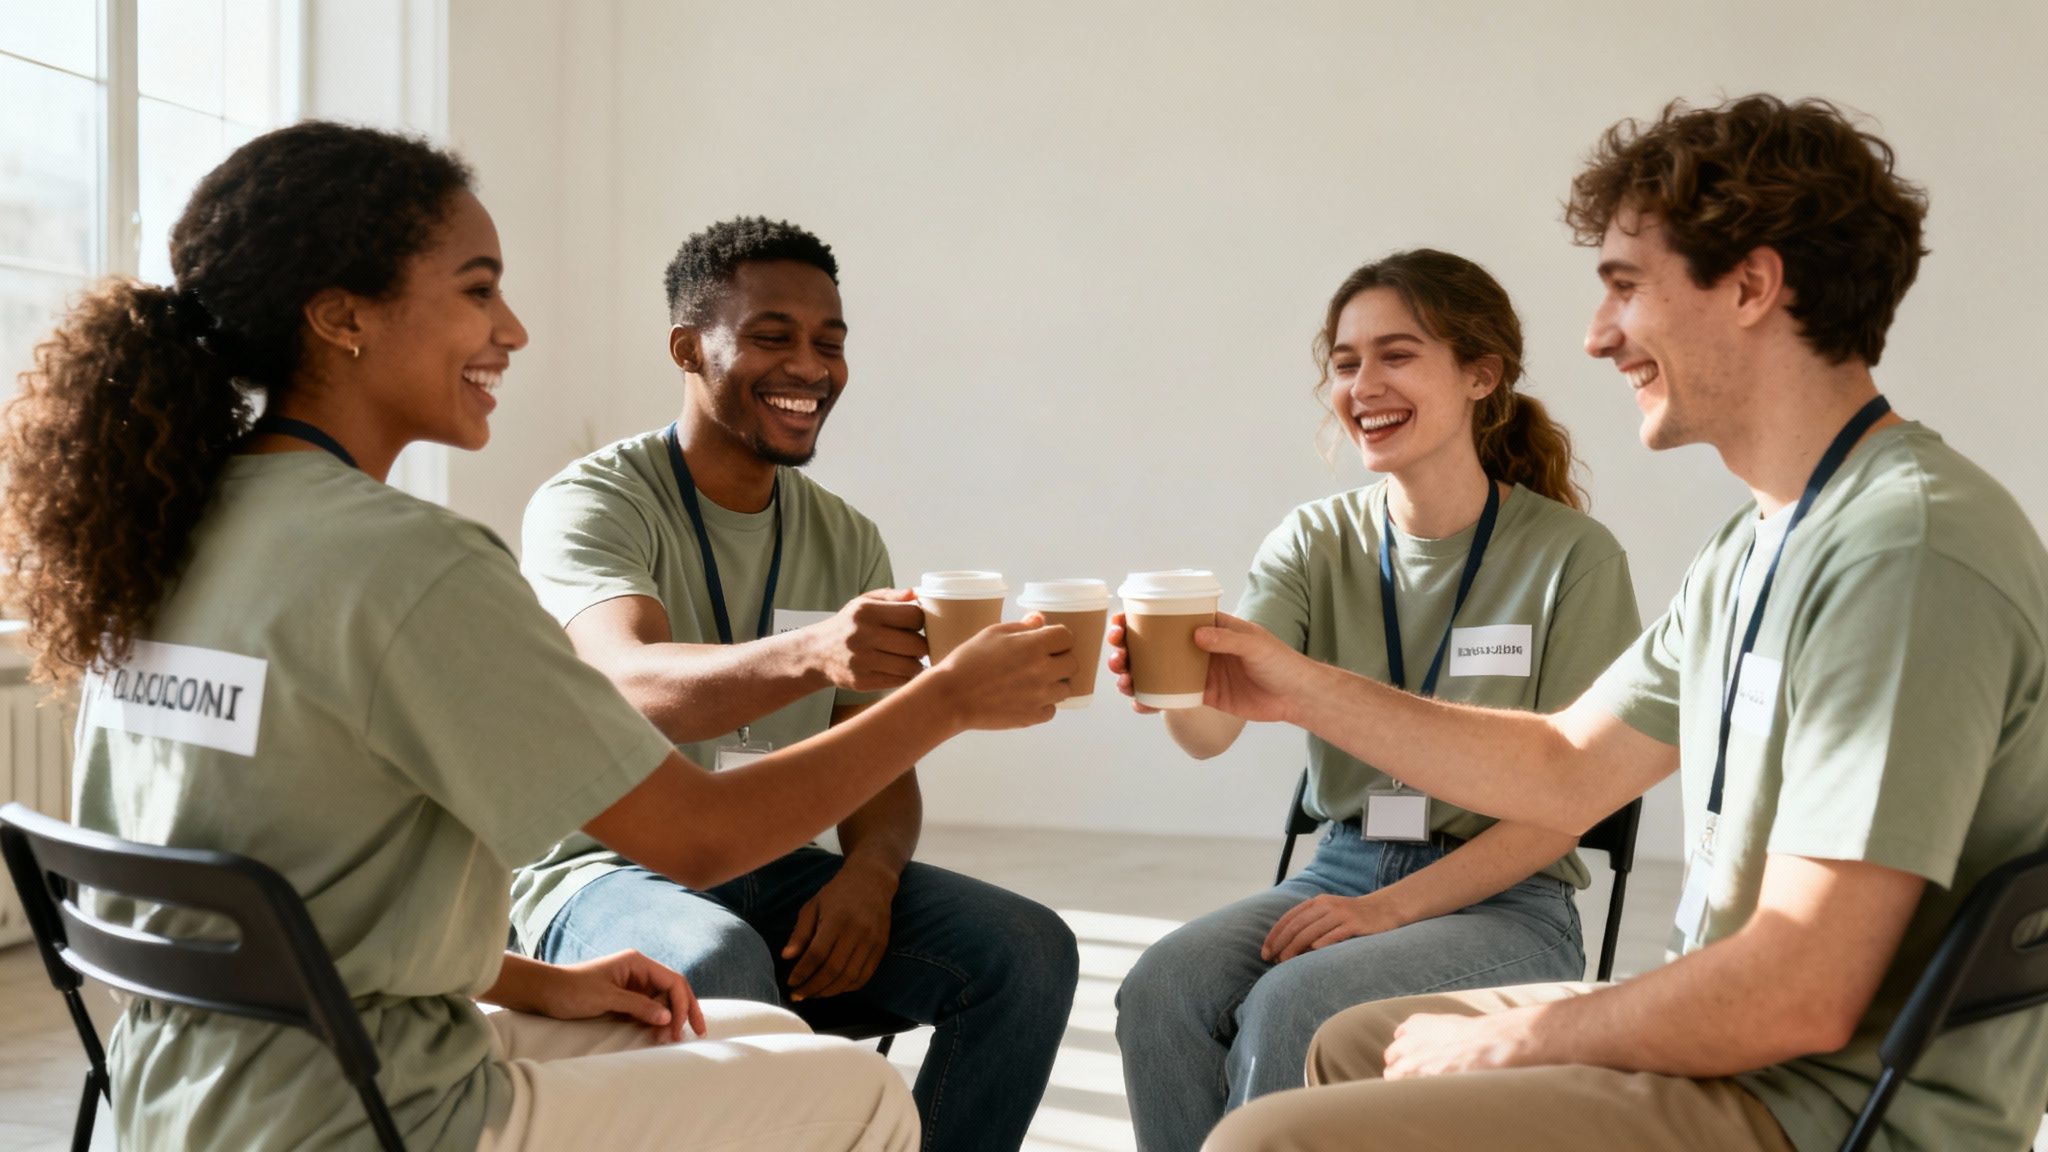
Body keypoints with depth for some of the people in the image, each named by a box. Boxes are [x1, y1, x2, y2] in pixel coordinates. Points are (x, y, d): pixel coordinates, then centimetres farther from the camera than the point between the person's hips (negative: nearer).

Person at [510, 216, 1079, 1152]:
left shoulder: (846, 540, 8)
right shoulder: (590, 504, -9)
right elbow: (631, 688, -30)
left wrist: (870, 871, -16)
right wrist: (809, 654, -50)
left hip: (781, 874, 5)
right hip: (609, 873, -5)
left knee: (1029, 951, -17)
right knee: (722, 967, -38)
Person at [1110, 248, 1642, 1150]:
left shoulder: (1573, 556, -7)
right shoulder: (1315, 541, 2)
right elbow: (1214, 727, -13)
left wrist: (1389, 908, -16)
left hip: (1504, 902, -3)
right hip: (1343, 870, 4)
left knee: (1291, 1006, -30)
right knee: (1160, 988, -24)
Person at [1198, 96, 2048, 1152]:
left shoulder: (1904, 549, -23)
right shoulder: (1757, 548, 11)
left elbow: (1802, 993, -26)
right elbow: (1568, 769, 16)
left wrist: (1509, 1041, -12)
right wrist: (1304, 691, 10)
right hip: (1739, 1041, 10)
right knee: (1349, 1050, 23)